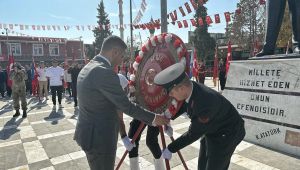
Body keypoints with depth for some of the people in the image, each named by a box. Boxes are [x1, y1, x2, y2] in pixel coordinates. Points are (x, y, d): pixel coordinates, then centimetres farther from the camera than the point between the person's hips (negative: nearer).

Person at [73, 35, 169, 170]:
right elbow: (126, 106, -21)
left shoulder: (86, 68, 8)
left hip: (87, 133, 9)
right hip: (99, 137, -9)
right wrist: (153, 118, -10)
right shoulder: (104, 72, -23)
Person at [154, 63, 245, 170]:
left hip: (226, 134, -8)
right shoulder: (190, 88, -16)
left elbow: (193, 134, -27)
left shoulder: (205, 103, -39)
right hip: (211, 130, 8)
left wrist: (170, 149, -17)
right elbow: (183, 105, 7)